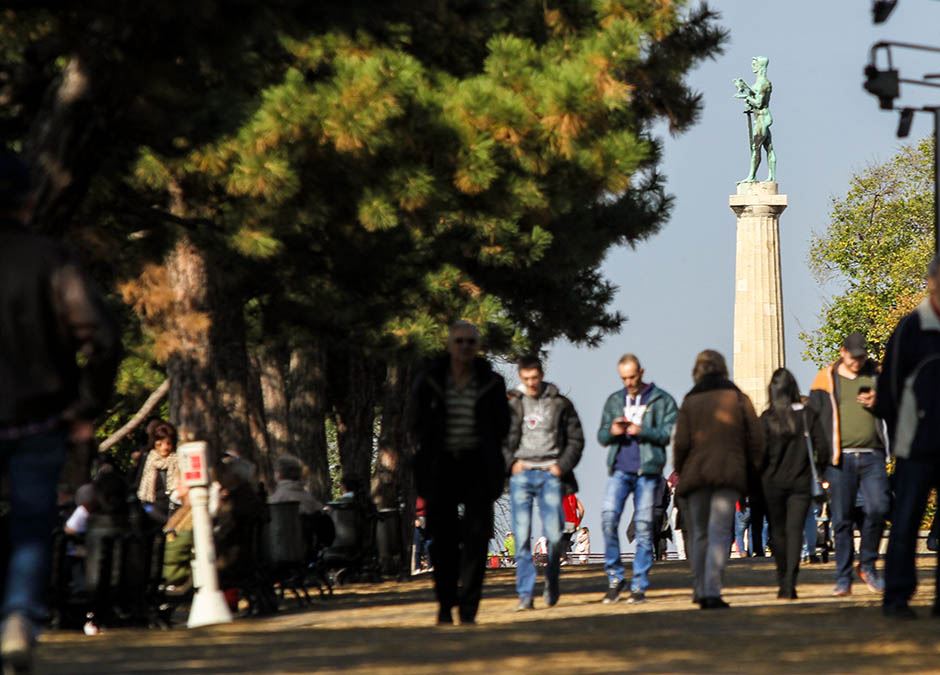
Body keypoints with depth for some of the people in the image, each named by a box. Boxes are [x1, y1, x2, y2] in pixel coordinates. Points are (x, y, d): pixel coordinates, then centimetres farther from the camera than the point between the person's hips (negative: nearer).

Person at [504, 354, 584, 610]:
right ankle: (525, 594, -6)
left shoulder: (560, 404, 9)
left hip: (550, 475, 0)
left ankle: (551, 585, 17)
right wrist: (511, 462, -4)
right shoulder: (512, 405, 9)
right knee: (522, 536, -7)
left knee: (554, 535, -6)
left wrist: (563, 466, -1)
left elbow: (576, 439, 11)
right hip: (521, 475, 0)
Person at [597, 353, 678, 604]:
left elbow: (670, 433, -3)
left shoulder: (661, 400, 6)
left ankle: (639, 586, 3)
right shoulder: (614, 400, 18)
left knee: (644, 526, -3)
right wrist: (612, 431, -4)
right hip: (619, 470, 3)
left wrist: (642, 431, -17)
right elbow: (601, 436, 19)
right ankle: (614, 578, -2)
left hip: (647, 471, -3)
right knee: (608, 517, -14)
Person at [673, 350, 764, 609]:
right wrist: (752, 469, 12)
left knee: (700, 534, 13)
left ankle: (701, 590, 18)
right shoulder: (738, 399, 4)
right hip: (729, 473, -1)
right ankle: (712, 591, -18)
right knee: (720, 534, -5)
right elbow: (755, 439, 3)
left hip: (696, 474, 1)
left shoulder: (690, 402, 3)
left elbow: (681, 444, -3)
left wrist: (680, 472, 10)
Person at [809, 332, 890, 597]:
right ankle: (843, 578, 6)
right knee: (841, 519, -1)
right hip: (840, 458, -1)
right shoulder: (826, 379, 8)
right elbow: (812, 417, 8)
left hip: (872, 455, 1)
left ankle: (867, 565, 7)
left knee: (878, 508, -13)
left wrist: (878, 404, -3)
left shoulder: (875, 376, 14)